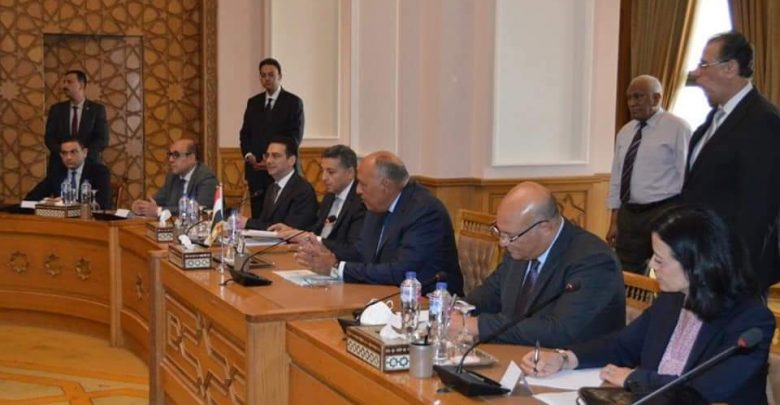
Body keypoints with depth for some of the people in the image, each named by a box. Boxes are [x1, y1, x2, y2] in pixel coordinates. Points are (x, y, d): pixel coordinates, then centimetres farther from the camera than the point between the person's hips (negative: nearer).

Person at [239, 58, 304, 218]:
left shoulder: (293, 102, 1)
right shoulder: (253, 103, 16)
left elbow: (295, 137, -5)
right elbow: (245, 133, 15)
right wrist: (248, 154, -4)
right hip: (256, 169, 4)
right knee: (258, 216, 1)